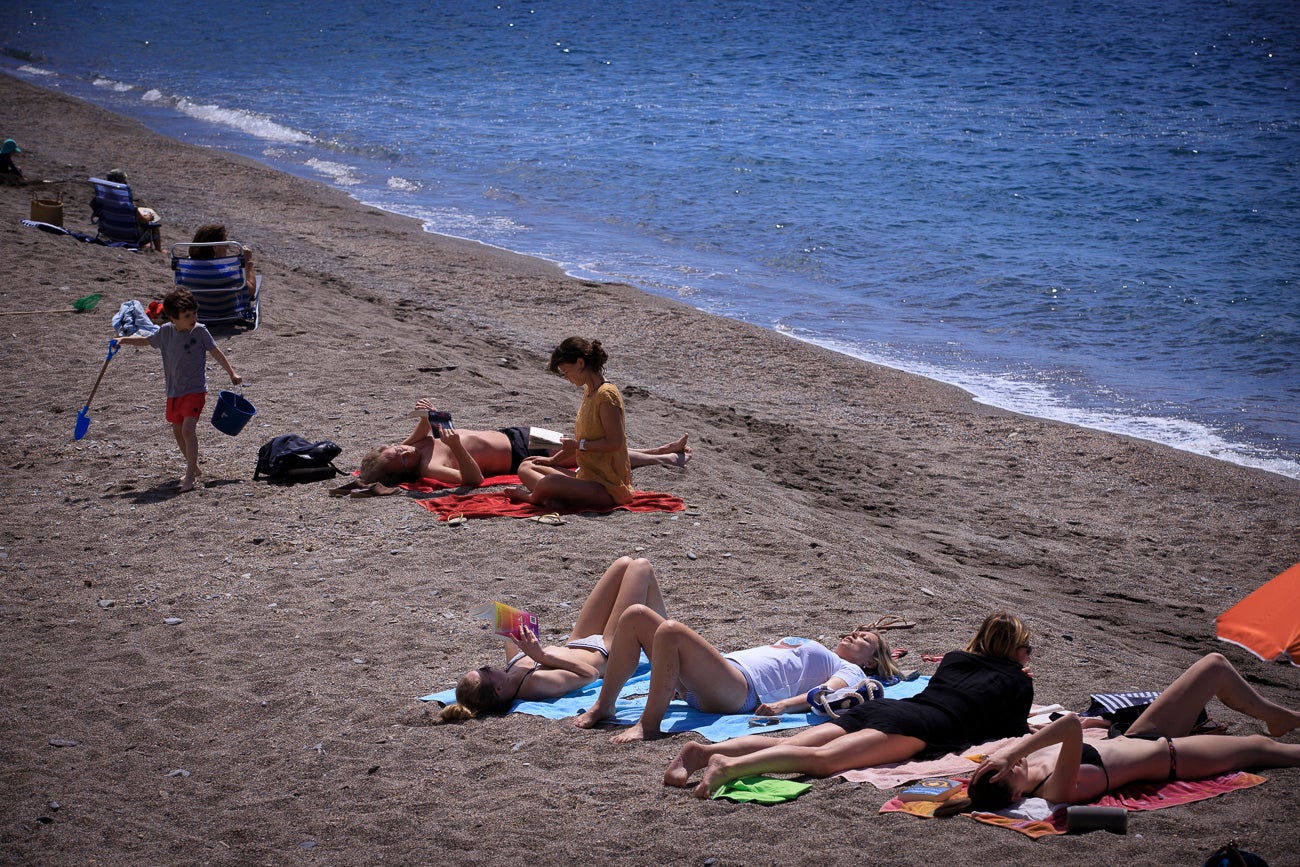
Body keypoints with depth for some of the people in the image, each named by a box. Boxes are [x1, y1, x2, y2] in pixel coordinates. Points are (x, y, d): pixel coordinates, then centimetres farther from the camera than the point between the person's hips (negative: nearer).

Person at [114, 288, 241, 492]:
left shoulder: (199, 332, -10)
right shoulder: (166, 331, 1)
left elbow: (216, 352, -2)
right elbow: (146, 340, 17)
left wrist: (232, 373, -1)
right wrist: (123, 340, 5)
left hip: (195, 389, -6)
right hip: (174, 390, 6)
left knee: (188, 428, -19)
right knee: (177, 429, 15)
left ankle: (190, 475, -20)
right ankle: (193, 467, 34)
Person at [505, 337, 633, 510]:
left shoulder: (606, 395, -17)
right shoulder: (589, 392, 14)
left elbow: (615, 443, -23)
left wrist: (579, 444, -14)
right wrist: (552, 460, 22)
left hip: (609, 488, -11)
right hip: (586, 476, 11)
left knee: (548, 483, -34)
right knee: (526, 467, 11)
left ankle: (532, 497, 0)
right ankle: (551, 497, -18)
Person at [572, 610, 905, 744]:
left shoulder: (850, 671, 17)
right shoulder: (797, 641, 40)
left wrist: (783, 705, -26)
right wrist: (677, 678, 25)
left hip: (740, 690, -8)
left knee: (671, 631, -31)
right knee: (636, 615, -5)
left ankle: (649, 724, -30)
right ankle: (604, 706, -7)